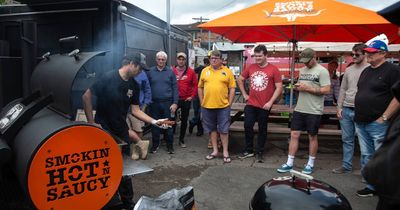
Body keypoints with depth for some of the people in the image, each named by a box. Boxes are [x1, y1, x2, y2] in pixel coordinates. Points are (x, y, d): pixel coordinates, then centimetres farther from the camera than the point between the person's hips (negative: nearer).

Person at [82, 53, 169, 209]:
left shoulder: (134, 85, 1)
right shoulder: (108, 77, -17)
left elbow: (135, 110, 3)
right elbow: (86, 96, -14)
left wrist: (154, 121, -7)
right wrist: (91, 122, -15)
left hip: (122, 131, 5)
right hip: (103, 131, -5)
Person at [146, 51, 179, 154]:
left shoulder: (170, 72, 3)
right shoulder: (150, 72, 4)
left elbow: (175, 88, 1)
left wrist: (175, 103, -6)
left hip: (168, 103, -1)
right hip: (154, 103, 1)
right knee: (155, 125, 9)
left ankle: (170, 146, 18)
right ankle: (155, 145, 24)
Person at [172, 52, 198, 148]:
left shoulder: (191, 71, 0)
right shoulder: (172, 71, -1)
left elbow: (195, 85, 4)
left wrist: (192, 96, -3)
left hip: (186, 100, 1)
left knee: (184, 120, 10)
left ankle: (181, 139, 23)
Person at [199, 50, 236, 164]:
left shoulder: (227, 71, 0)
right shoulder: (204, 71, 7)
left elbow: (232, 89, 1)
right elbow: (200, 88, 11)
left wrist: (229, 103, -4)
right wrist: (202, 102, 6)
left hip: (223, 106, -2)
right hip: (207, 106, 3)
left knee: (223, 129, 5)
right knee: (212, 129, 12)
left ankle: (225, 152, 16)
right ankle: (215, 151, 25)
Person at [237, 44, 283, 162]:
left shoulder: (273, 69, -8)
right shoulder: (251, 68, 2)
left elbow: (279, 88, -8)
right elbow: (240, 79, 16)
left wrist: (270, 102, -13)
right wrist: (244, 94, 9)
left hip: (264, 106, -3)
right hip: (250, 104, 3)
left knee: (262, 129, 9)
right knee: (247, 126, 2)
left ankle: (259, 152, 22)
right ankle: (248, 150, 20)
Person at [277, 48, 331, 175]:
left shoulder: (322, 71, -9)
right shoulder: (302, 70, 13)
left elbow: (327, 90, -15)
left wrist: (307, 88, -18)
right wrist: (297, 87, -2)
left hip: (314, 111, -6)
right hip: (299, 109, 6)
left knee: (312, 137, 7)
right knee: (294, 134, 5)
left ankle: (310, 164, 22)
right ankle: (290, 163, 13)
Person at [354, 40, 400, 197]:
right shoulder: (366, 71, 17)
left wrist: (384, 117, -16)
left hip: (378, 124, -8)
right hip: (361, 123, 8)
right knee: (366, 156, 13)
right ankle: (371, 186, 24)